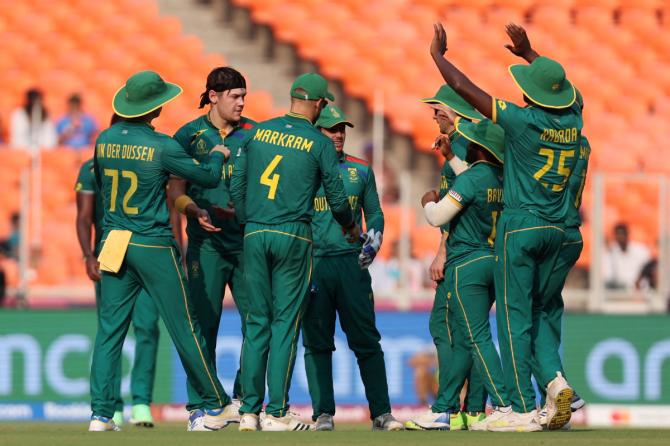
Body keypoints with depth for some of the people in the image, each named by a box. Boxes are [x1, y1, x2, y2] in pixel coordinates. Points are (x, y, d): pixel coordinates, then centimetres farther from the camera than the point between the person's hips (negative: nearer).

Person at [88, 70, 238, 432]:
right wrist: (217, 155, 19)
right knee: (184, 327, 5)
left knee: (109, 328, 4)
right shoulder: (161, 146, -13)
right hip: (154, 247, -5)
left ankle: (100, 414, -4)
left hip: (114, 241, 5)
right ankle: (216, 406, 14)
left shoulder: (104, 140, 2)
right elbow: (208, 177, -4)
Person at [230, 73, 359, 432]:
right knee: (285, 322, 0)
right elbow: (336, 197, 2)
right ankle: (277, 413, -2)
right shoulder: (319, 143, -2)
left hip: (255, 236, 3)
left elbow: (236, 186, 9)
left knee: (256, 321, 8)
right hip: (293, 236, -3)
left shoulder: (257, 132, 8)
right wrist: (350, 226, 22)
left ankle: (249, 411, 6)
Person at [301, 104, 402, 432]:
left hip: (352, 262, 1)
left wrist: (374, 240, -1)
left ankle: (381, 413, 0)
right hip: (313, 264, -1)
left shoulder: (361, 171, 13)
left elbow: (374, 213, 19)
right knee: (317, 341, 0)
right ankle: (323, 413, 3)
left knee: (367, 340, -2)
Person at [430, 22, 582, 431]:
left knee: (515, 318, -1)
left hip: (519, 227, -6)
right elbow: (559, 87, 26)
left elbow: (465, 88, -10)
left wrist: (438, 55, 5)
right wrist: (527, 52, 36)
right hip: (556, 229, 6)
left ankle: (524, 410, -3)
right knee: (537, 312, 18)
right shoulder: (572, 120, 2)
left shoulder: (523, 120, -15)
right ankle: (556, 379, -4)